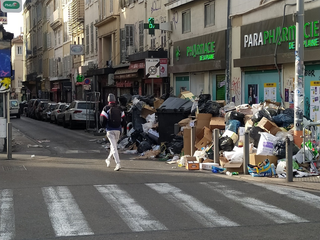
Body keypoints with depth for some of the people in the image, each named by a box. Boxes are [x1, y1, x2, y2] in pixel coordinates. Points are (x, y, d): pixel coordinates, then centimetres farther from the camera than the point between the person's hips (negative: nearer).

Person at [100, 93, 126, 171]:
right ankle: (108, 160, 39)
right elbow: (123, 120, 7)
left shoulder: (106, 108, -5)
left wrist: (104, 126, 11)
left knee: (114, 147, -8)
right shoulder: (119, 108, 8)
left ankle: (118, 164, -20)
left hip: (110, 130, -4)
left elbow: (102, 120, -9)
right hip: (118, 130, 4)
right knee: (114, 145, 21)